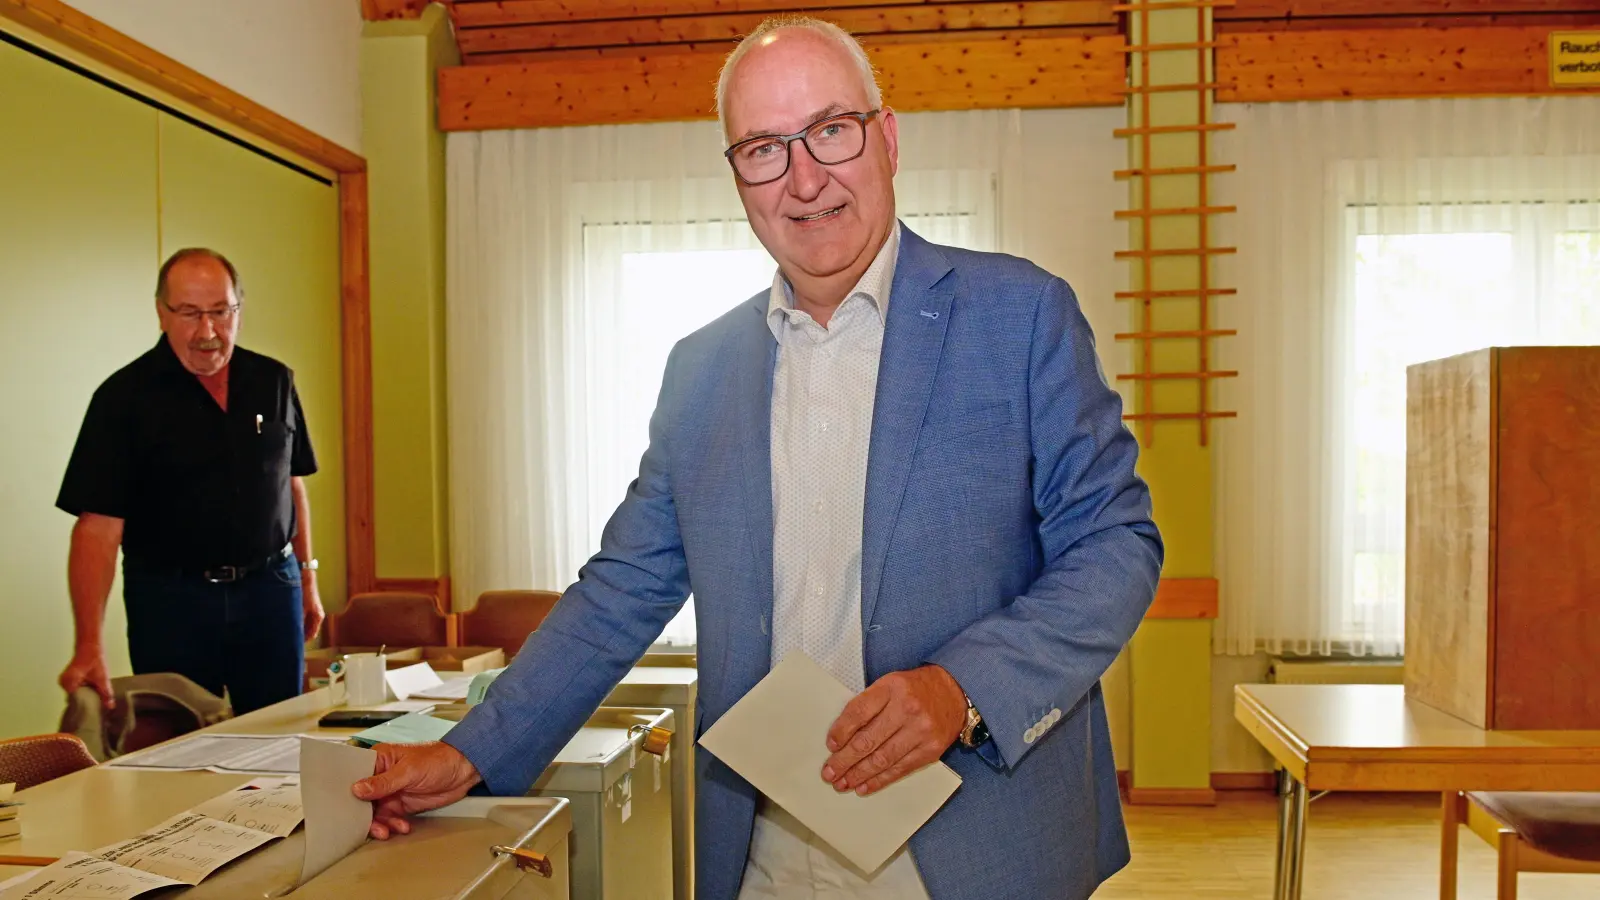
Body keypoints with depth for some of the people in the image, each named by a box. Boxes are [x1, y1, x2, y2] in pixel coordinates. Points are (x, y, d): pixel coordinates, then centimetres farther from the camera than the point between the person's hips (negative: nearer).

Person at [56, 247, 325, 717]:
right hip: (170, 601, -2)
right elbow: (98, 526, -13)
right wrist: (89, 646, -20)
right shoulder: (123, 396, -8)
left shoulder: (275, 382, 3)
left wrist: (307, 576, 12)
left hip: (270, 589, 3)